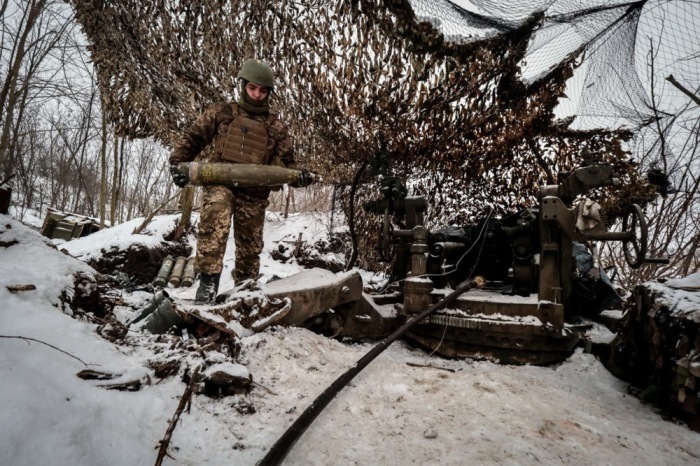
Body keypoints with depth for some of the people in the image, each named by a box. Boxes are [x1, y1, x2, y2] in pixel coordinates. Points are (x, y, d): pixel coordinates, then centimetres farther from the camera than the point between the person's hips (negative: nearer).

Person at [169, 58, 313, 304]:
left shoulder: (276, 126, 12)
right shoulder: (221, 112, 10)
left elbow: (285, 161, 12)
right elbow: (192, 138, 13)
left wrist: (297, 176, -10)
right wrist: (177, 162, -2)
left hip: (254, 192, 2)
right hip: (220, 182, -2)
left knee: (250, 244, 10)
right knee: (215, 223, -32)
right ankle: (208, 281, -27)